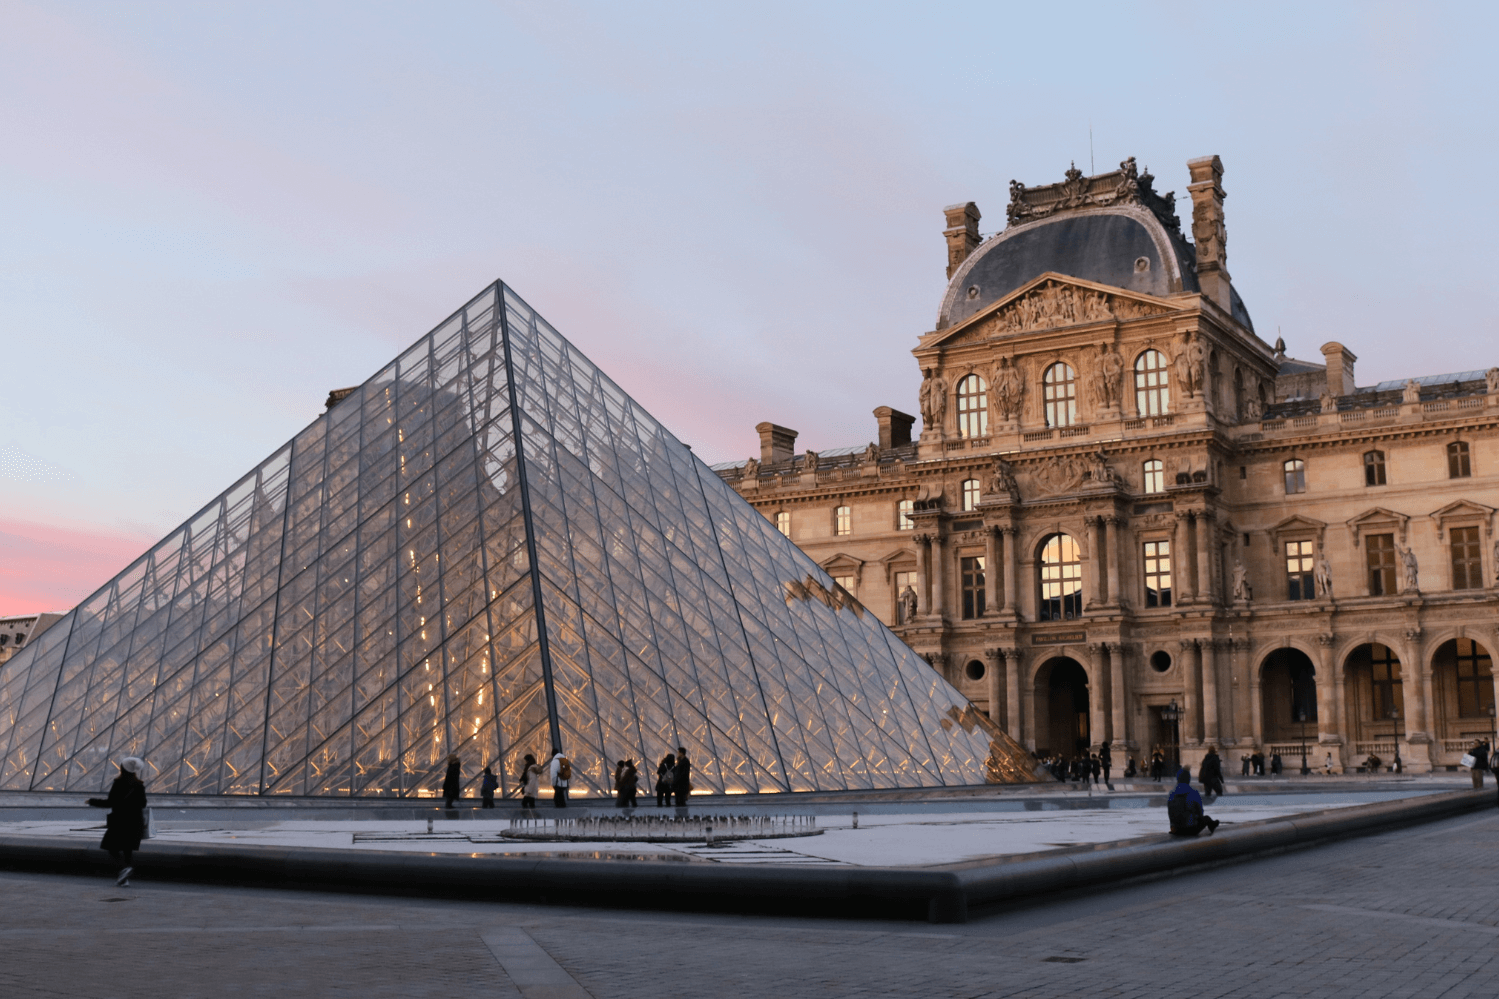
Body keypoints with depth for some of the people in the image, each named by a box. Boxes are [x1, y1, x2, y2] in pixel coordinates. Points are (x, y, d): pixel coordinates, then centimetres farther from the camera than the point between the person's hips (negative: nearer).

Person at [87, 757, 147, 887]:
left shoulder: (119, 784, -12)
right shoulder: (139, 785, 3)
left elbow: (110, 802, -13)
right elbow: (143, 804, 7)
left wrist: (93, 801, -2)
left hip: (120, 821, -5)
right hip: (135, 821, 5)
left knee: (113, 849, 3)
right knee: (128, 850, 10)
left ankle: (125, 867, -21)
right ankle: (125, 879, 7)